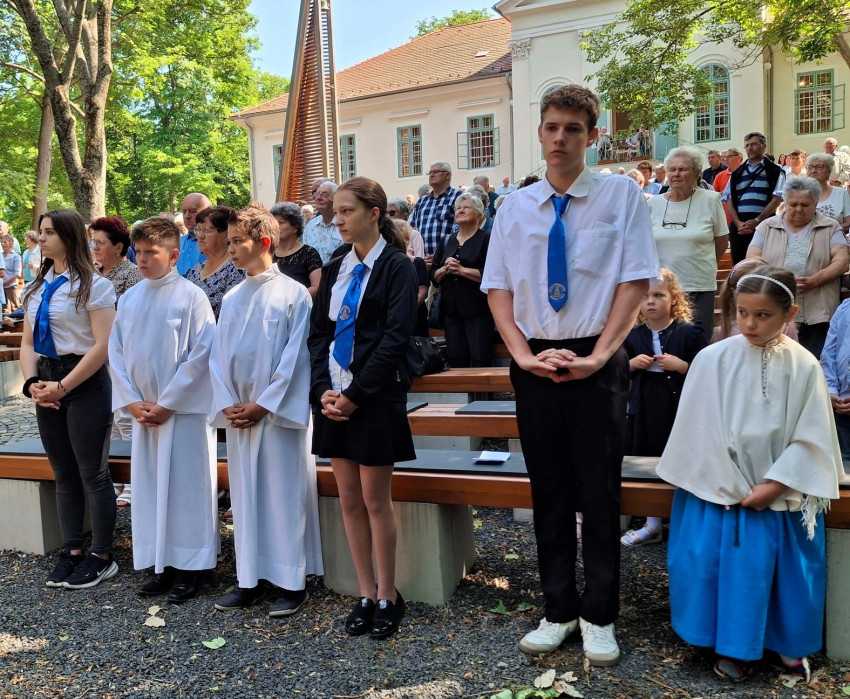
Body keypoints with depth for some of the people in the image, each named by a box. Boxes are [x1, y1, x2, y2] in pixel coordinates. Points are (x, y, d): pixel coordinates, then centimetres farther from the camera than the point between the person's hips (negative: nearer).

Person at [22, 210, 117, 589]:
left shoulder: (93, 285, -8)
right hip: (48, 385, 6)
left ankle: (102, 557, 14)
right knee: (64, 475, 13)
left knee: (92, 474, 1)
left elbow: (103, 346, -15)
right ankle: (72, 551, 25)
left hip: (85, 384, -6)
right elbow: (28, 342, 13)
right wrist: (32, 382, -5)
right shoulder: (38, 287, 12)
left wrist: (62, 386, -15)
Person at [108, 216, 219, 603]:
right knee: (149, 485, 10)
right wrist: (132, 402, -2)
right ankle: (162, 564, 22)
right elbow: (116, 353, 10)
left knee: (187, 484, 0)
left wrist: (167, 404, -12)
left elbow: (201, 354, -12)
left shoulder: (191, 296, -9)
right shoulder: (129, 299, 8)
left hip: (185, 409, -5)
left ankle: (191, 566, 13)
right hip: (143, 412, 6)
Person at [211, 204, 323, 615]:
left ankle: (292, 582, 12)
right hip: (238, 415, 6)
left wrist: (264, 404, -13)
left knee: (285, 492, 0)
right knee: (245, 494, 10)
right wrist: (227, 404, -2)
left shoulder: (294, 294, -6)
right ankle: (250, 580, 21)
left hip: (279, 412, -6)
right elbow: (219, 356, 11)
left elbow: (296, 356, -11)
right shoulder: (232, 299, 11)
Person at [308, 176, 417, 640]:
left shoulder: (396, 267, -5)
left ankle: (387, 597, 18)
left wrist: (354, 394, -15)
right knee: (349, 500, 10)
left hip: (375, 396, -6)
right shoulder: (335, 270, 13)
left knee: (375, 500, 2)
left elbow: (395, 338, -13)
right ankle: (366, 594, 23)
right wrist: (323, 389, -4)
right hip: (334, 396, 6)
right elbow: (318, 333, 10)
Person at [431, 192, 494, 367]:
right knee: (455, 360, 6)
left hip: (477, 309, -5)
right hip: (451, 309, 5)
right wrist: (445, 269, -6)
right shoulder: (446, 242, 17)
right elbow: (434, 276, 14)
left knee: (480, 360, -7)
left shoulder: (486, 239, -1)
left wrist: (461, 270, -17)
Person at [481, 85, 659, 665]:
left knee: (599, 491, 4)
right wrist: (524, 353, -7)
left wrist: (598, 355, -13)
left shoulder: (621, 195, 0)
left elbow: (636, 280, -5)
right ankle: (559, 610, 26)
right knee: (548, 491, 10)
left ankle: (599, 617, 21)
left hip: (596, 363, -3)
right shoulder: (516, 205, 8)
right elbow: (498, 286, 6)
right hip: (535, 365, 3)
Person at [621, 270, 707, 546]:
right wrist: (632, 364, -5)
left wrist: (681, 365, -19)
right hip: (644, 409, 4)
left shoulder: (690, 332, -6)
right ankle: (653, 524, 28)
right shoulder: (632, 336, 5)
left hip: (681, 409, -4)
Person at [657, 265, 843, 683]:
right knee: (703, 555, -13)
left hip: (782, 489, 1)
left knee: (791, 564, -2)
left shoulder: (803, 367, -5)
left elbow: (811, 438, -4)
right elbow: (700, 430, -6)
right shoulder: (712, 359, -7)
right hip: (721, 487, 0)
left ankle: (790, 644, 25)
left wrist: (775, 485, -13)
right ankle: (732, 645, 8)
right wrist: (732, 487, -7)